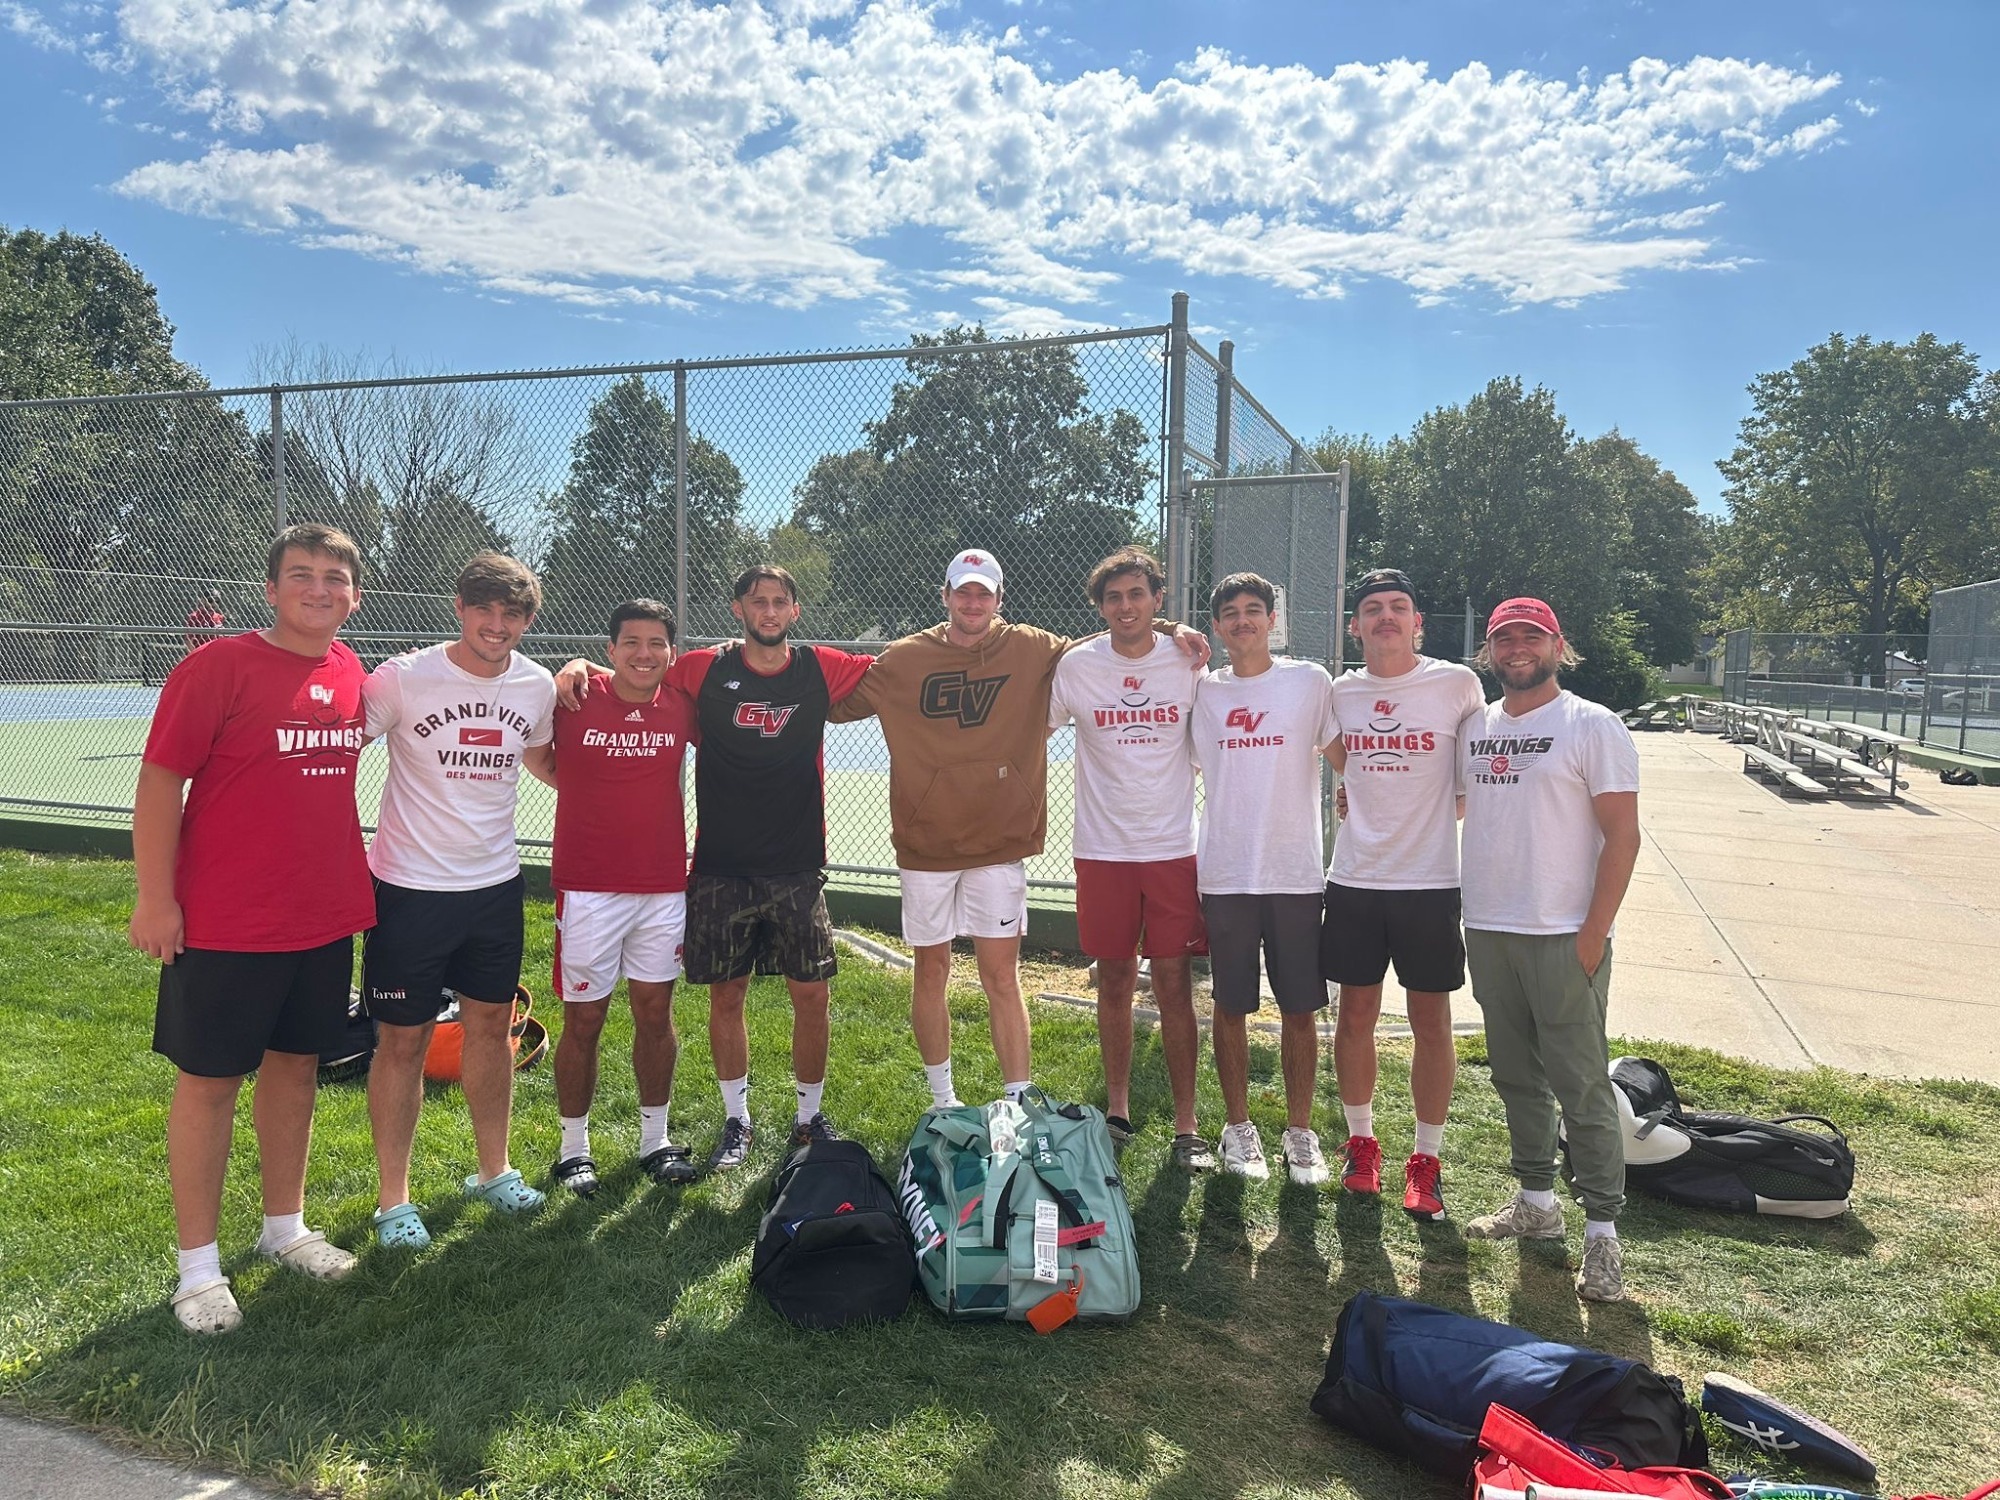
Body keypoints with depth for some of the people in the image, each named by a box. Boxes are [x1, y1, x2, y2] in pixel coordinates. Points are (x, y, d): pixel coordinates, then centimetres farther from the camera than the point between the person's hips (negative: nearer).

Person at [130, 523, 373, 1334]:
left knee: (296, 1065, 16)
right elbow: (159, 781, -13)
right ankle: (197, 1263, 19)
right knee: (210, 1080, 5)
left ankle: (284, 1225, 33)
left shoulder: (349, 670, 5)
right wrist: (154, 897, -15)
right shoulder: (218, 667, -13)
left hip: (325, 916, 6)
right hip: (225, 923, -6)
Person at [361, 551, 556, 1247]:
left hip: (497, 885, 4)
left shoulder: (538, 686, 0)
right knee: (403, 1039, 4)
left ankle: (493, 1170, 33)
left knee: (491, 1024, 15)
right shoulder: (403, 678, -14)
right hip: (410, 889, -4)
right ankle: (394, 1197, 21)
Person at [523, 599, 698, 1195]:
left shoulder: (682, 705, 0)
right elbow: (533, 751, 7)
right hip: (589, 888, -3)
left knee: (656, 1011, 12)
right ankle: (573, 1148, 22)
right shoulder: (574, 700, -8)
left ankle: (655, 1139, 27)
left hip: (664, 884, 3)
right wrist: (579, 788, 2)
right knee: (585, 1019, 5)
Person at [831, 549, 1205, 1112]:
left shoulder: (1031, 651, -1)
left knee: (1002, 976, 2)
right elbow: (839, 700, 8)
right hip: (925, 843, 1)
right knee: (931, 969, 11)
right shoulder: (905, 659, 0)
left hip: (1000, 844, -1)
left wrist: (1167, 629, -4)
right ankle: (942, 1098, 27)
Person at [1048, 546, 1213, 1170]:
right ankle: (1117, 1109, 25)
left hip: (1174, 849, 0)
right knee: (1114, 982, 10)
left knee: (1175, 985, 1)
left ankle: (1186, 1127, 10)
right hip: (1103, 850, 1)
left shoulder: (1187, 663, 0)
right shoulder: (1076, 666, -2)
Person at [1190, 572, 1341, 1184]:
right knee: (1232, 1008, 8)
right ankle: (1238, 1126, 23)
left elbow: (1342, 757, 9)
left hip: (1297, 873, -1)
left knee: (1300, 1009, 5)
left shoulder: (1310, 681, 3)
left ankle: (1300, 1131, 21)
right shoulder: (1201, 691, 7)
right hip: (1225, 875, 1)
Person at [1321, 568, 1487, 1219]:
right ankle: (1361, 1141, 26)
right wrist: (1356, 797, 8)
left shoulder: (1457, 683, -5)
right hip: (1354, 878, 2)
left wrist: (1444, 809, 2)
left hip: (1430, 879, -2)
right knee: (1356, 1012, 9)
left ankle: (1427, 1158, 18)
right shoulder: (1340, 691, 4)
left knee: (1431, 1021, 5)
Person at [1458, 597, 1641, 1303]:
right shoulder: (1474, 727, 11)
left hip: (1563, 938, -6)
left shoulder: (1593, 727, -6)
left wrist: (1594, 935, -15)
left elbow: (1622, 835, -10)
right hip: (1487, 931, 6)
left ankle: (1603, 1232, 8)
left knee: (1581, 1086, -2)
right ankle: (1536, 1203, 28)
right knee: (1516, 1077, 15)